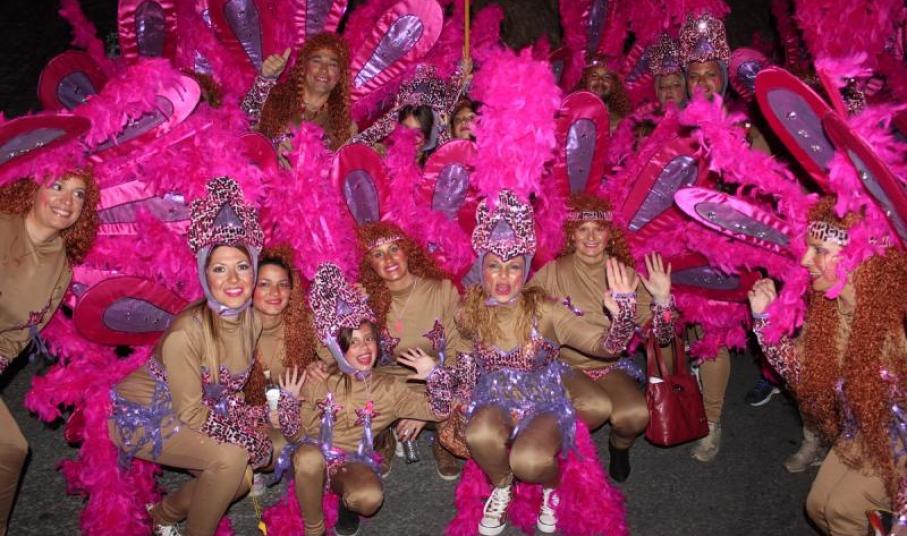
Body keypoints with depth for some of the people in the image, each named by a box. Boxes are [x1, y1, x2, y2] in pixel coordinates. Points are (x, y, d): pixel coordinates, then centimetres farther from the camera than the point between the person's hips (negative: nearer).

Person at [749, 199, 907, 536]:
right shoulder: (827, 309, -13)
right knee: (818, 506, 12)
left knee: (842, 507, -7)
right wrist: (764, 316, -13)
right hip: (860, 435, 6)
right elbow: (801, 369, -1)